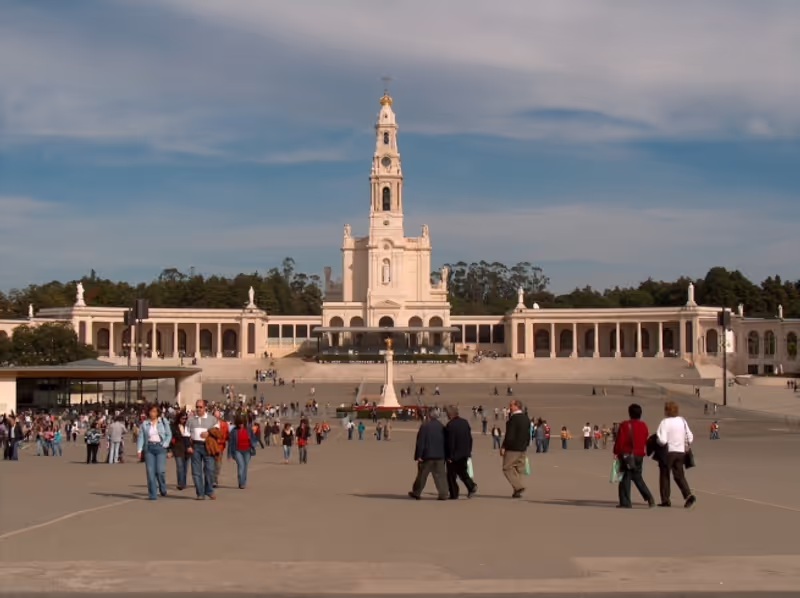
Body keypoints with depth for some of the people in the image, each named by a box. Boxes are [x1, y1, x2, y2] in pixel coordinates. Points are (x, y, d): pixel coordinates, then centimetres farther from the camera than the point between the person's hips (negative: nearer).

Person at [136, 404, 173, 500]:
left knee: (160, 470, -10)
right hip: (149, 448, 1)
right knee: (150, 472, -4)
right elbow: (141, 437, 5)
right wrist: (139, 449, -6)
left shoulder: (163, 421, 6)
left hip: (160, 447, -1)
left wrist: (165, 444, -6)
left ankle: (163, 489, 17)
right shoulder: (144, 423, 8)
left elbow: (169, 434, 8)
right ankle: (152, 495, 0)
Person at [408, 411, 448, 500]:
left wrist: (418, 456, -12)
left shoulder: (425, 426, -11)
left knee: (422, 475, 7)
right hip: (439, 456, 4)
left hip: (427, 456, -4)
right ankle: (443, 494, -4)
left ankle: (416, 493, 17)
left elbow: (420, 443, -14)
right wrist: (445, 455, 18)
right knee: (440, 475, 4)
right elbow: (445, 442, 13)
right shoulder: (441, 427, 8)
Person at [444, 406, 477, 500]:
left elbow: (450, 442, -19)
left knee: (451, 475, 5)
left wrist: (450, 456, -12)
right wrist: (469, 451, 17)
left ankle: (454, 494, 8)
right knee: (463, 472, 18)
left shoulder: (450, 425, -19)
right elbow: (470, 438, 10)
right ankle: (471, 486, -2)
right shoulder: (465, 422, 5)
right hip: (464, 453, 7)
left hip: (454, 454, -7)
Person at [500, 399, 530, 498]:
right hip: (523, 449, 8)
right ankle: (517, 491, 10)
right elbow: (528, 435, 14)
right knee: (519, 469, 12)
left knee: (507, 468, 0)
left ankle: (518, 487, -12)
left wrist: (503, 447, -13)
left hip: (512, 448, -8)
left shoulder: (513, 418, -17)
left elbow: (509, 435, -20)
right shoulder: (526, 419, 10)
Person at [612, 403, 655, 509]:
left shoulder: (625, 425, -10)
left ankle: (625, 502, -1)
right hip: (640, 455, 5)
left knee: (625, 478, 0)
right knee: (637, 477, 18)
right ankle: (649, 497, 6)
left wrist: (616, 453, -3)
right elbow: (646, 440, 12)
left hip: (627, 455, -5)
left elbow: (620, 440, -10)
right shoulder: (644, 426, 7)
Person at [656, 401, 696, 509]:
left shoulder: (665, 422, -15)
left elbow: (662, 440, -22)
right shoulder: (682, 421, 5)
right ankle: (688, 495, -10)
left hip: (667, 452, -5)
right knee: (679, 476, 10)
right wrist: (687, 447, 20)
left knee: (664, 475, 9)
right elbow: (690, 438, 9)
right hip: (680, 452, 5)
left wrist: (658, 440, -2)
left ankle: (665, 500, 11)